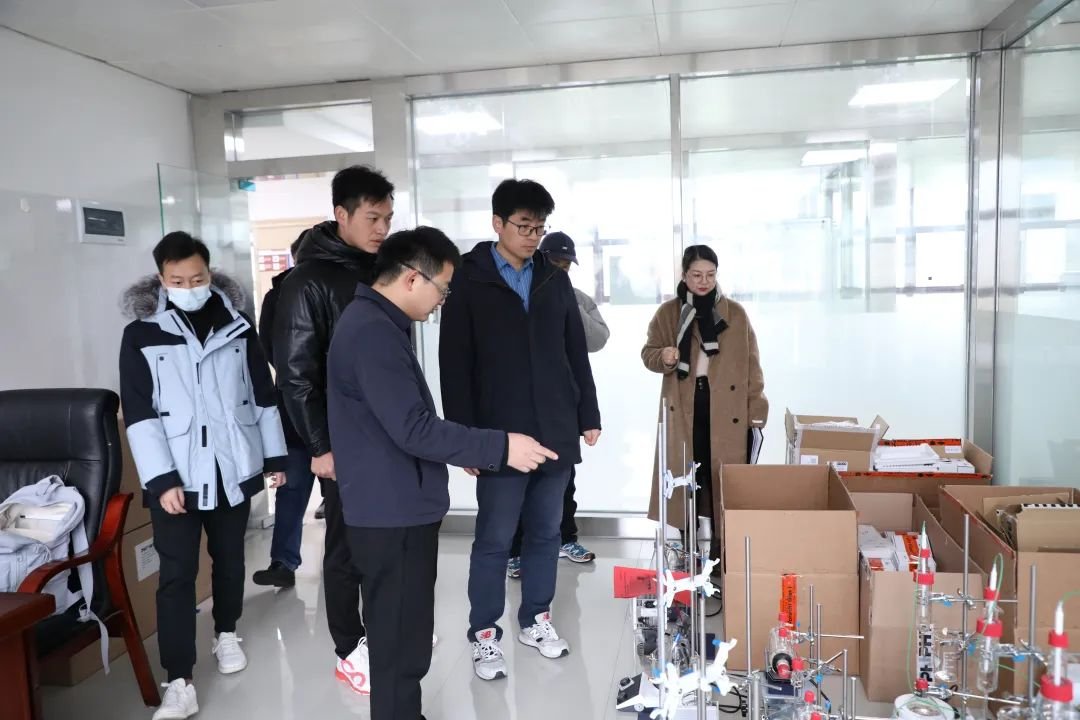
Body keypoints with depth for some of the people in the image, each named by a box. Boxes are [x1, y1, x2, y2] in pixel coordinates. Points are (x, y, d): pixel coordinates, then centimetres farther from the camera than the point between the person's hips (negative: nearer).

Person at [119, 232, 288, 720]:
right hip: (176, 476, -2)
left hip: (232, 470, 2)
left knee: (230, 558, 17)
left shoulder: (238, 327, 3)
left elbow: (264, 395, 7)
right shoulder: (141, 334, -4)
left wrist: (275, 455, 6)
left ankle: (226, 634, 39)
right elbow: (138, 414, -8)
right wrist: (161, 479, -14)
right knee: (176, 575, -1)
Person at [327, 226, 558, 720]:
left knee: (401, 641, 20)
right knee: (401, 647, 2)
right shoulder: (372, 331, -20)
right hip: (392, 516, -10)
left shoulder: (375, 323, 13)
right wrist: (499, 447, -19)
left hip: (397, 509, 10)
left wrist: (466, 451, 19)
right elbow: (413, 429, -25)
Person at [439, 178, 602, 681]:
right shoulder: (468, 282, -4)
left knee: (545, 534, 14)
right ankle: (485, 634, 19)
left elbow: (577, 354, 13)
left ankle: (536, 620, 30)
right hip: (499, 437, -4)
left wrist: (589, 416, 10)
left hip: (556, 434, 4)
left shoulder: (555, 279, 9)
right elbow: (455, 368, -6)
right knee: (494, 540, 4)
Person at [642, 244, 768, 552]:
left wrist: (756, 411, -1)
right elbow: (648, 352, 9)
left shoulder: (735, 313, 4)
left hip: (727, 409, 0)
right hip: (683, 409, 0)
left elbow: (751, 365, 5)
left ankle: (723, 545, 15)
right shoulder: (668, 312, 3)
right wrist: (662, 357, -16)